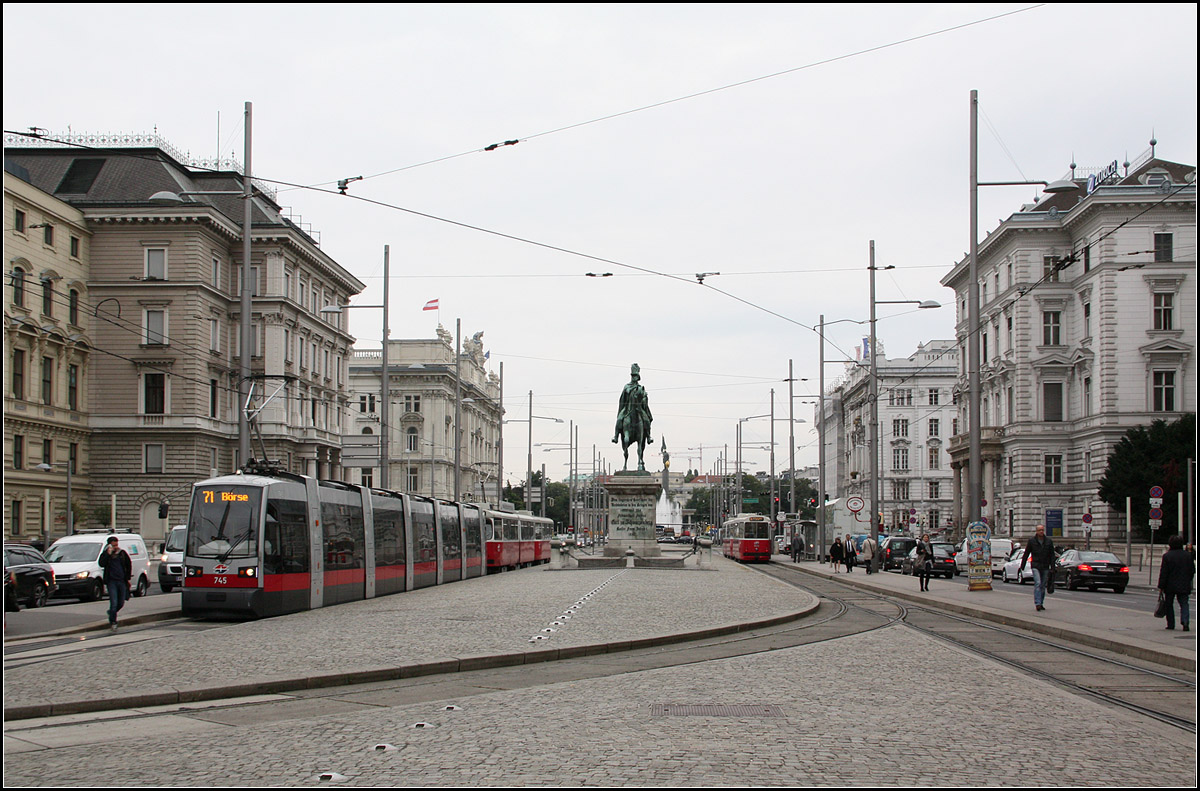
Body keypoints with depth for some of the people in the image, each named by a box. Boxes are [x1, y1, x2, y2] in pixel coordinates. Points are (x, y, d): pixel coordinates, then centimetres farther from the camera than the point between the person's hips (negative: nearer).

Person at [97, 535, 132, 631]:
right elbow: (101, 564, -18)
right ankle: (112, 622, 0)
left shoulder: (123, 553, 7)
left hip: (122, 581, 3)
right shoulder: (105, 554, 0)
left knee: (121, 603, 10)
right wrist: (108, 554, -22)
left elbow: (129, 565, 17)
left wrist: (128, 578, 14)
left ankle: (111, 613, 38)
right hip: (111, 581, -3)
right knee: (114, 603, -11)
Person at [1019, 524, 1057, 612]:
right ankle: (1037, 603, -20)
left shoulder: (1049, 541, 5)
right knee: (1037, 583, -16)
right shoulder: (1032, 541, 0)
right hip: (1036, 566, -3)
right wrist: (1022, 567, 5)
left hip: (1045, 567, 3)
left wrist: (1052, 567, -1)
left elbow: (1052, 555, 7)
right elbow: (1026, 554, 6)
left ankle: (1040, 603, 17)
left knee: (1043, 586, 7)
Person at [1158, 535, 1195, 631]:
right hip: (1184, 586, 2)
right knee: (1184, 604, 3)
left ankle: (1170, 624, 12)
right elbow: (1192, 571, 8)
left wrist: (1161, 586, -6)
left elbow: (1163, 572, -10)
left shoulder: (1167, 556, -10)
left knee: (1169, 605, 11)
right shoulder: (1188, 555, 1)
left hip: (1170, 585, -2)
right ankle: (1185, 621, -18)